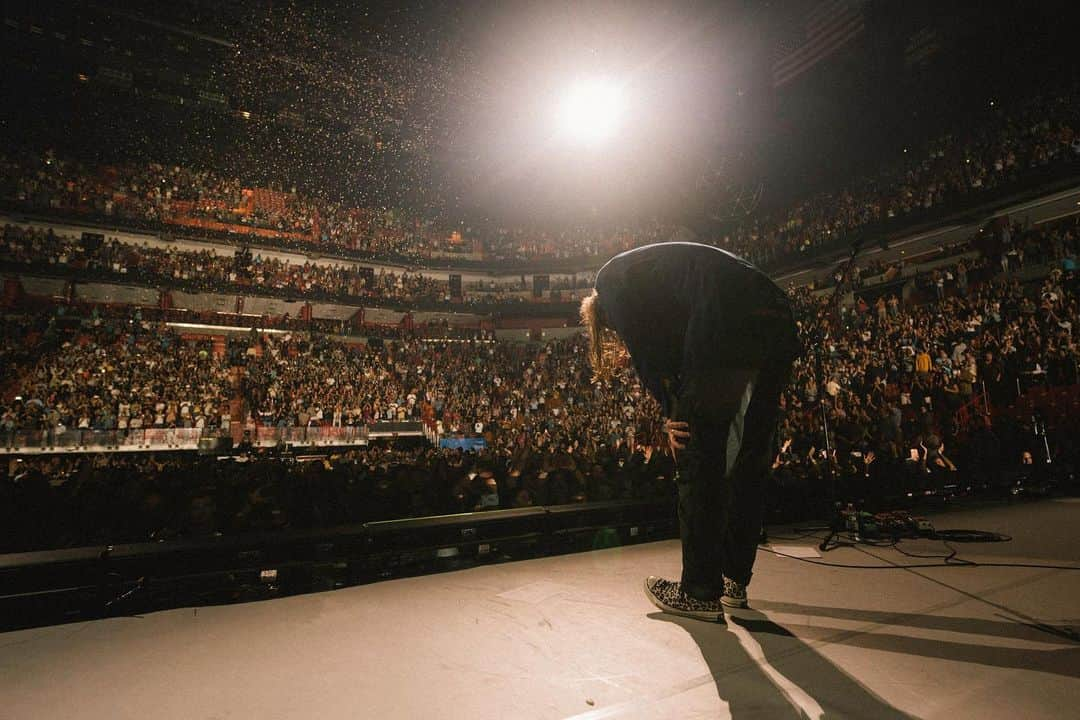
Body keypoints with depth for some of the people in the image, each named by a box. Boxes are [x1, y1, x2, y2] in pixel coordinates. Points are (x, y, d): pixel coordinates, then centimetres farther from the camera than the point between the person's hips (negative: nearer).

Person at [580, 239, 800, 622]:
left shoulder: (611, 278, 16)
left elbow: (646, 350, 0)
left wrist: (672, 414, 3)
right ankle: (735, 581, 27)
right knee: (748, 464, 15)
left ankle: (701, 593, 10)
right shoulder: (664, 266, 38)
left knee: (698, 466, 1)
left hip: (727, 331, -9)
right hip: (779, 325, 9)